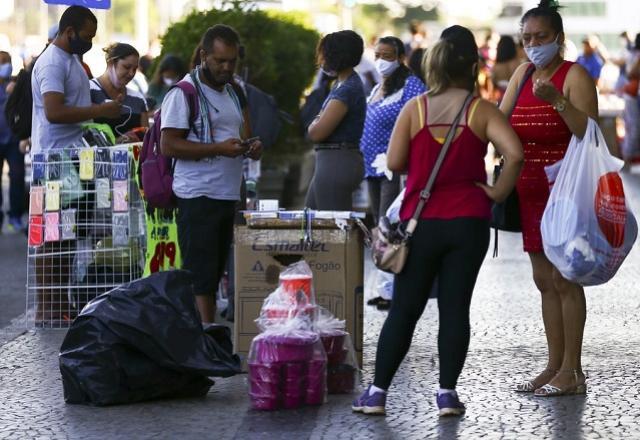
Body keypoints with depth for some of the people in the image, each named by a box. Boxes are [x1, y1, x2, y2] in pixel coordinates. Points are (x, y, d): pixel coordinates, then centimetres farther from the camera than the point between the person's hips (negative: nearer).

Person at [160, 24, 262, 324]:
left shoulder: (232, 93, 19)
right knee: (200, 276, -10)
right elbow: (169, 145, -14)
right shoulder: (184, 93, -7)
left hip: (229, 197, 8)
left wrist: (250, 149, 7)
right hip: (198, 197, -8)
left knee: (213, 275, 9)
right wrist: (219, 148, -22)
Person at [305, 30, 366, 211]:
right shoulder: (341, 84, 15)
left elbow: (316, 133, -20)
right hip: (330, 162, 11)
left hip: (337, 164, -11)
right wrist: (319, 123, -2)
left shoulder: (347, 89, -18)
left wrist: (315, 124, 1)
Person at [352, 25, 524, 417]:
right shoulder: (482, 111, -5)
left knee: (404, 309, 7)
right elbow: (515, 153, -18)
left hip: (422, 222, 1)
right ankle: (447, 392, 5)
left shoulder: (415, 109, -2)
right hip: (468, 223, -1)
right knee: (455, 307, 6)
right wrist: (499, 191, -5)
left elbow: (394, 162, -4)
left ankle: (377, 392, 7)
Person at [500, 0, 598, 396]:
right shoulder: (524, 73, 12)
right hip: (532, 191, 7)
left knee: (564, 278, -7)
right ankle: (555, 366, 15)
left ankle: (572, 371, -3)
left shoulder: (575, 76, -9)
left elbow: (591, 133, -20)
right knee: (544, 280, 9)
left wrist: (557, 100, -30)